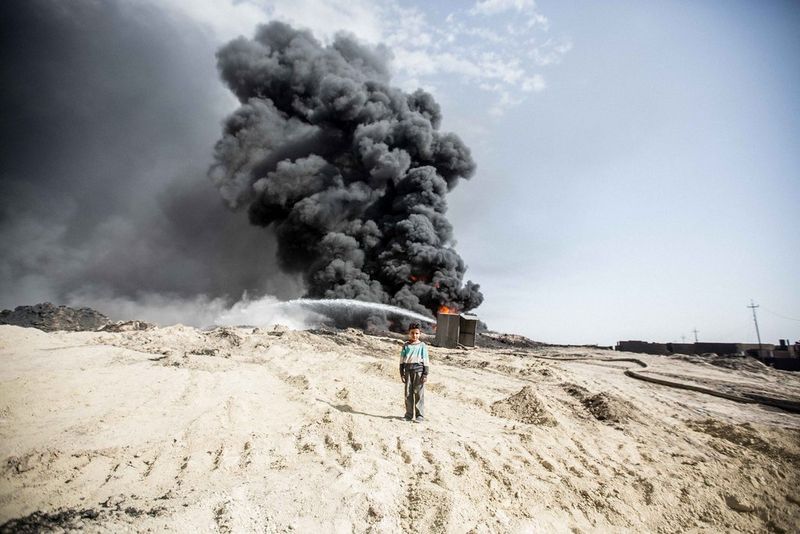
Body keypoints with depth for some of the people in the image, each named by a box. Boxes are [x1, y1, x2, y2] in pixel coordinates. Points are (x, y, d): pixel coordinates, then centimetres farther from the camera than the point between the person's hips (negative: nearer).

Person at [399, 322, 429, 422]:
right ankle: (409, 414, 18)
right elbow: (402, 360, 10)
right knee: (408, 394, 7)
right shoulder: (406, 345, 7)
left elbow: (426, 361, 1)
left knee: (419, 394, -1)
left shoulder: (422, 346, 0)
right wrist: (402, 373, 6)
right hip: (408, 371, 3)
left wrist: (425, 374, -3)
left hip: (419, 371, -3)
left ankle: (420, 415, 8)